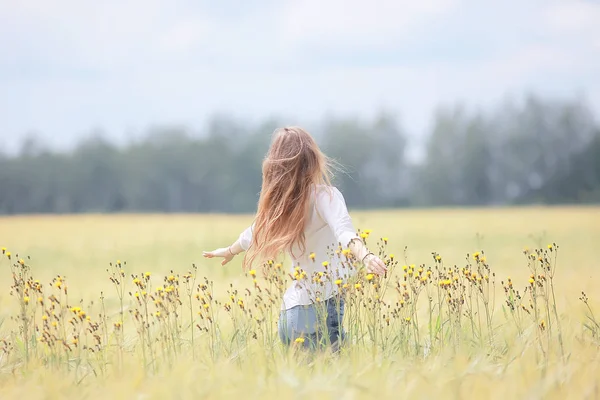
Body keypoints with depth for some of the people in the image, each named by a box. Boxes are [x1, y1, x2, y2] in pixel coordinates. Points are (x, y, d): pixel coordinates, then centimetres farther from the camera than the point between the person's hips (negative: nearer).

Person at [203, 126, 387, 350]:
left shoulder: (277, 206, 8)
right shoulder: (325, 196, -8)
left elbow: (254, 234, 28)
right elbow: (344, 231, -28)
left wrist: (229, 251, 49)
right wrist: (365, 256, -46)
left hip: (290, 312, 6)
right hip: (321, 309, -6)